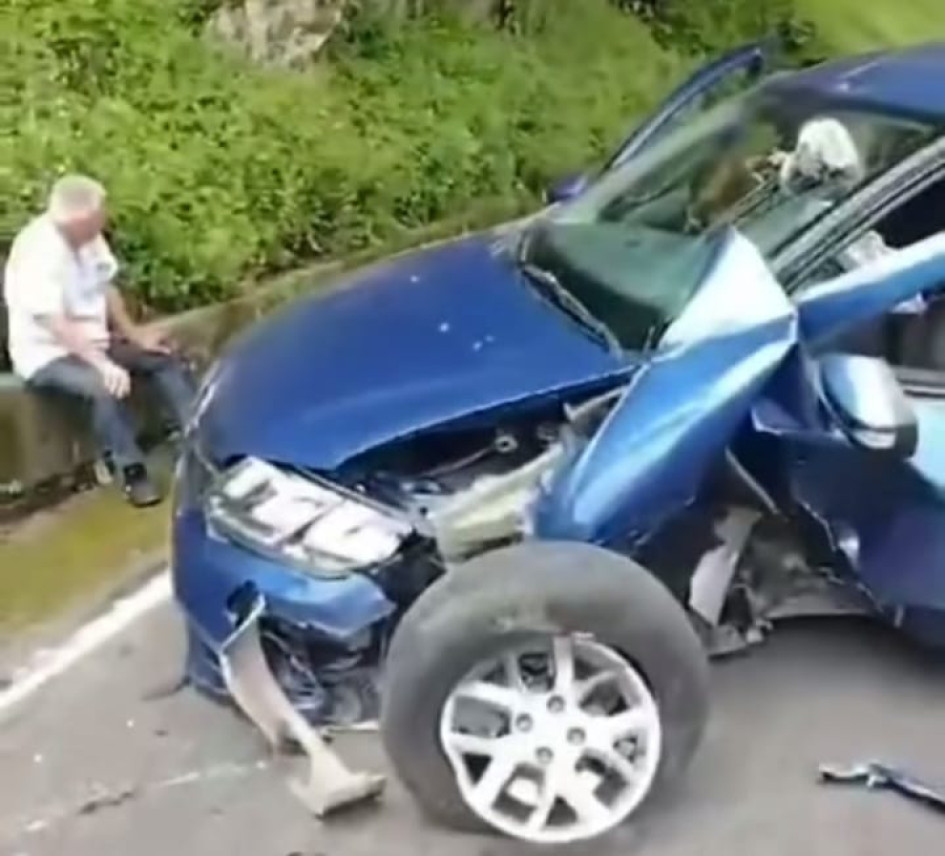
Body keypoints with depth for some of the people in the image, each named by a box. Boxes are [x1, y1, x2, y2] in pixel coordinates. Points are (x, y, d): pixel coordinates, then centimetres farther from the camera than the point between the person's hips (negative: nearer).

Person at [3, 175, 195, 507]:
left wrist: (134, 333, 2)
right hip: (47, 354, -9)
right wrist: (103, 364, -38)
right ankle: (131, 472, -21)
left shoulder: (86, 235, -4)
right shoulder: (37, 251, -28)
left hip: (92, 341, 9)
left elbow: (105, 286, 9)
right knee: (106, 385, -34)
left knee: (164, 359, 1)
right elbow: (54, 323, -33)